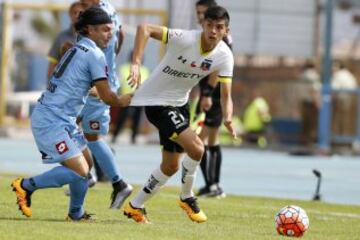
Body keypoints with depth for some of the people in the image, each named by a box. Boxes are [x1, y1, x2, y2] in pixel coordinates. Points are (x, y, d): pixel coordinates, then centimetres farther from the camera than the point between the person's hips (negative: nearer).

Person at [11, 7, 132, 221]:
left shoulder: (75, 50, 18)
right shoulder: (95, 55, -11)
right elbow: (107, 97, -10)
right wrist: (122, 101, 11)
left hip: (63, 120, 10)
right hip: (52, 121, -10)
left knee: (87, 162, 18)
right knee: (80, 171, -16)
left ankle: (76, 213, 24)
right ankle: (26, 185, -8)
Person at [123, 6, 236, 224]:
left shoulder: (224, 56, -10)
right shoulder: (185, 39, -27)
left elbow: (226, 95, -10)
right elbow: (145, 29, -31)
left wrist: (228, 118, -31)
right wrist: (136, 63, -40)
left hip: (179, 103, 8)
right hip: (156, 101, -8)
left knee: (171, 166, 16)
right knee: (196, 148, -19)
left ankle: (135, 206, 33)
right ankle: (187, 198, 5)